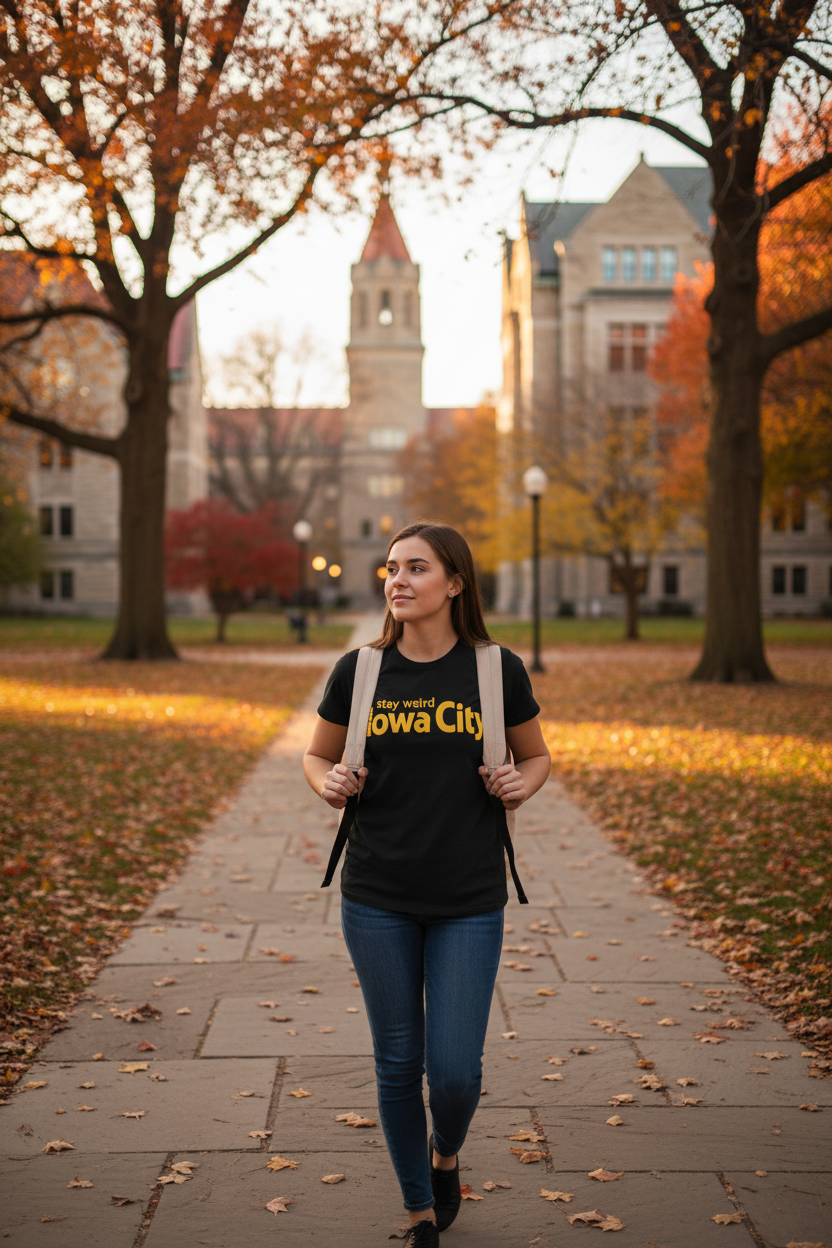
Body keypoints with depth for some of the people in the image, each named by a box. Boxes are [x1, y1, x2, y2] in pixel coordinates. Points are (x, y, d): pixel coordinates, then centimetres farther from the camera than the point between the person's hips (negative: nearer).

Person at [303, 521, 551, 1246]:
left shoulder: (497, 671, -2)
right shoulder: (359, 671, 1)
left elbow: (537, 756, 12)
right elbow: (317, 757, 13)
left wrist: (523, 783, -10)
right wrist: (329, 784, -9)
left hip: (470, 900, -1)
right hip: (377, 896, 1)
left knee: (455, 1068, -3)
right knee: (398, 1064, 9)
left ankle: (446, 1156, 34)